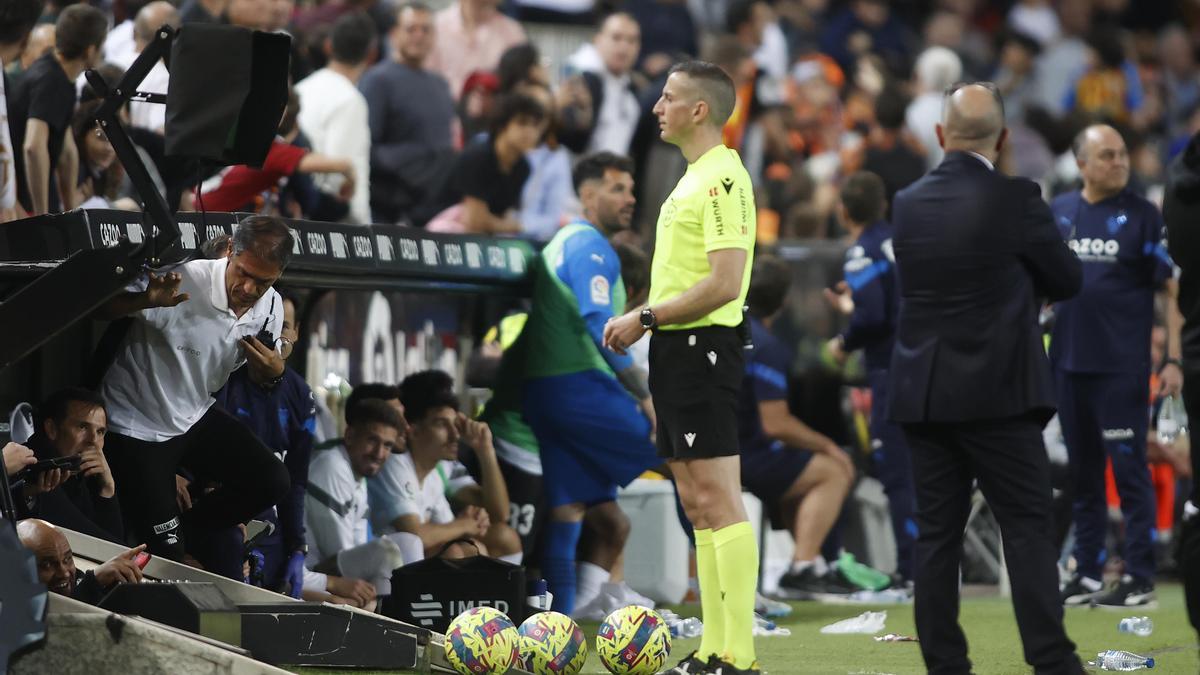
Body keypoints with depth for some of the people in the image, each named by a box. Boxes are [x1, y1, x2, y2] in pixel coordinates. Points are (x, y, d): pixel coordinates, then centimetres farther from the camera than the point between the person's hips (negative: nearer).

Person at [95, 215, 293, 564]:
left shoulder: (270, 309, -7)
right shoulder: (182, 280, -28)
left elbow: (258, 377, 11)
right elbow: (98, 308, -24)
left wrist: (274, 373, -15)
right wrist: (146, 301, -45)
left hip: (195, 418, 6)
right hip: (138, 427, -6)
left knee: (272, 481, -7)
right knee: (164, 550, -8)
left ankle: (186, 526, 15)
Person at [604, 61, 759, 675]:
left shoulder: (722, 179, -14)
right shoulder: (693, 179, 17)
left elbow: (724, 283, -21)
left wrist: (646, 318, -15)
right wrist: (645, 322, 15)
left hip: (703, 349, -10)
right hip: (677, 350, 10)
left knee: (717, 502, -11)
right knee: (697, 505, 10)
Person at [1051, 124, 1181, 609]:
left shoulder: (1142, 216, -2)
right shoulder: (1059, 212, 9)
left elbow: (1173, 290, -4)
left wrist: (1173, 359, -11)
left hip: (1122, 364, -4)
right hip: (1068, 363, 4)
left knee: (1128, 469, -4)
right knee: (1082, 473, 10)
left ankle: (1139, 577, 0)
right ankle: (1087, 574, 16)